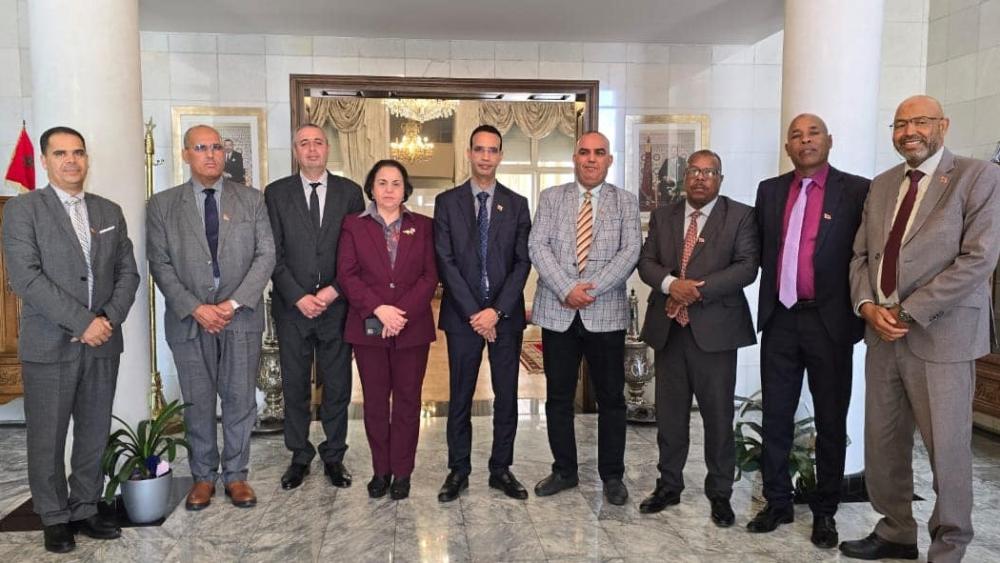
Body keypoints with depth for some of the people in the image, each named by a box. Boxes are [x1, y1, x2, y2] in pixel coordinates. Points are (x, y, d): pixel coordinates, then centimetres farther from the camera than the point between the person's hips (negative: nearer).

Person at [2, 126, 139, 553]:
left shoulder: (109, 212, 12)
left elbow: (128, 272, 9)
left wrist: (109, 318, -7)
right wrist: (82, 322, -17)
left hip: (102, 342, 4)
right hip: (49, 345, -4)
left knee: (95, 434, 11)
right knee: (47, 438, 7)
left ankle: (85, 510, 26)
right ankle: (55, 518, 23)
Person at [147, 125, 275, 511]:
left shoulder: (251, 200, 5)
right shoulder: (162, 205, 5)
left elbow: (266, 255, -1)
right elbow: (160, 265, 0)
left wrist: (233, 303, -11)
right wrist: (195, 308, -12)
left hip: (241, 316, 0)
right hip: (189, 318, 0)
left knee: (240, 399, 5)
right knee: (197, 402, 8)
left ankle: (236, 475, 19)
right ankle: (203, 476, 23)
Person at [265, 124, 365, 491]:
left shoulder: (349, 192, 4)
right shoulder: (276, 193, 4)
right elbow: (274, 253, -1)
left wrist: (334, 290, -9)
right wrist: (298, 297, -10)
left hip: (336, 306, 0)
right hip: (292, 307, 0)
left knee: (337, 386, 8)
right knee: (295, 387, 9)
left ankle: (334, 457, 22)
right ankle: (300, 457, 23)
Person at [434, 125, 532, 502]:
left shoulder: (517, 204, 7)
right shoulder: (447, 202, 3)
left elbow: (522, 262, 0)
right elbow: (445, 262, -4)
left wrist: (497, 310, -11)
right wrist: (473, 313, -11)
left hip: (506, 315, 1)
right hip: (463, 315, -1)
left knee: (506, 396, 7)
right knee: (460, 397, 7)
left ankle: (501, 469, 20)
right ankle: (458, 470, 20)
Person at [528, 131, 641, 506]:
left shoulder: (626, 202, 7)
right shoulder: (551, 197, 9)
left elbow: (630, 252, -5)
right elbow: (537, 246, -2)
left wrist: (593, 289, -16)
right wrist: (566, 289, -15)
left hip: (606, 313, -1)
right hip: (557, 311, 1)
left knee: (611, 398, 6)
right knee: (558, 397, 9)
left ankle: (612, 475, 21)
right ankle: (564, 471, 24)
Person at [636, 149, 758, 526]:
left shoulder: (740, 216, 2)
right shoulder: (663, 216, 13)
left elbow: (747, 266, -8)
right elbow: (646, 262, 7)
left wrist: (699, 290, -18)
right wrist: (671, 284, -14)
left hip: (714, 329, -3)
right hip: (668, 328, 3)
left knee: (718, 415, 4)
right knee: (669, 413, 11)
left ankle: (720, 493, 20)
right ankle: (669, 485, 26)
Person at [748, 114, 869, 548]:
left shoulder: (856, 191, -3)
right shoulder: (770, 190, 8)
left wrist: (858, 312, -7)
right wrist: (765, 303, 5)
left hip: (830, 321, -3)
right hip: (780, 320, 3)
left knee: (831, 421, 9)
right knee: (775, 417, 10)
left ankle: (825, 511, 25)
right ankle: (777, 502, 25)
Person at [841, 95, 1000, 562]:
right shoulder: (881, 185, 14)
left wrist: (909, 312, -15)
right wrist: (868, 306, -6)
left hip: (941, 335, -5)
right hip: (882, 332, 5)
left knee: (946, 449, 3)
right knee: (882, 443, 12)